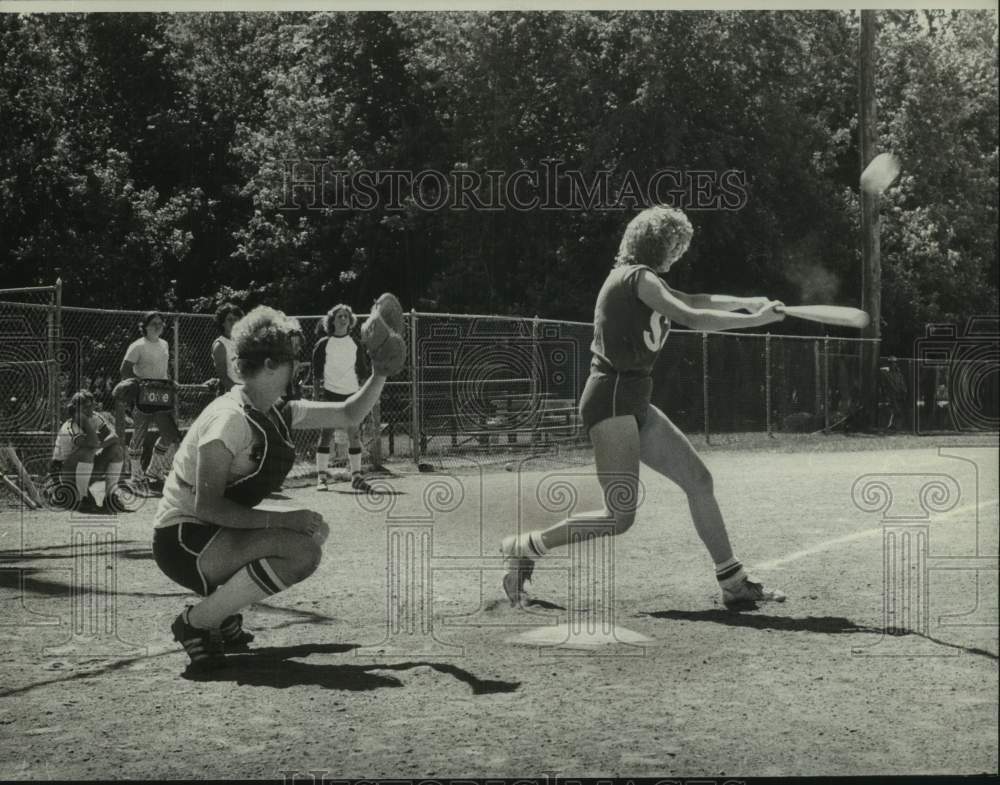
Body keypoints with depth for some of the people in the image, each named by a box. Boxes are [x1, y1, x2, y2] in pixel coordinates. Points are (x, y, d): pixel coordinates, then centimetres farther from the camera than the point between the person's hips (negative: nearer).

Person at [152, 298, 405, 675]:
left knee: (316, 529, 17)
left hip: (213, 532, 10)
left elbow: (348, 415, 17)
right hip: (182, 541, -10)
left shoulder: (276, 413, 8)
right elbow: (206, 505, -26)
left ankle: (225, 618, 11)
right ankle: (196, 623, -14)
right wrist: (281, 519, -29)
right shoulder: (230, 419, -21)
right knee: (302, 551, -27)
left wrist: (381, 373, 3)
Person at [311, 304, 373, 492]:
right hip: (330, 393, -3)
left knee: (355, 434, -2)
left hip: (352, 394, 3)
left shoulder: (355, 344, 10)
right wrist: (316, 396, -5)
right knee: (326, 435, -4)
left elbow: (362, 371, 13)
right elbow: (316, 373, 2)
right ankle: (321, 477, -1)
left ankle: (356, 476, 3)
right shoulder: (323, 344, 2)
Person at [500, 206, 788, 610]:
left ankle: (733, 583, 14)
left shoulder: (634, 278, 18)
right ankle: (525, 547, -1)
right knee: (620, 517, -13)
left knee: (698, 479, 9)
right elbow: (691, 317, -19)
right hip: (612, 399, -11)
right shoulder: (638, 277, -11)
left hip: (633, 404, 11)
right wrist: (754, 319, -12)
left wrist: (744, 302, 10)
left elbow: (692, 300, 23)